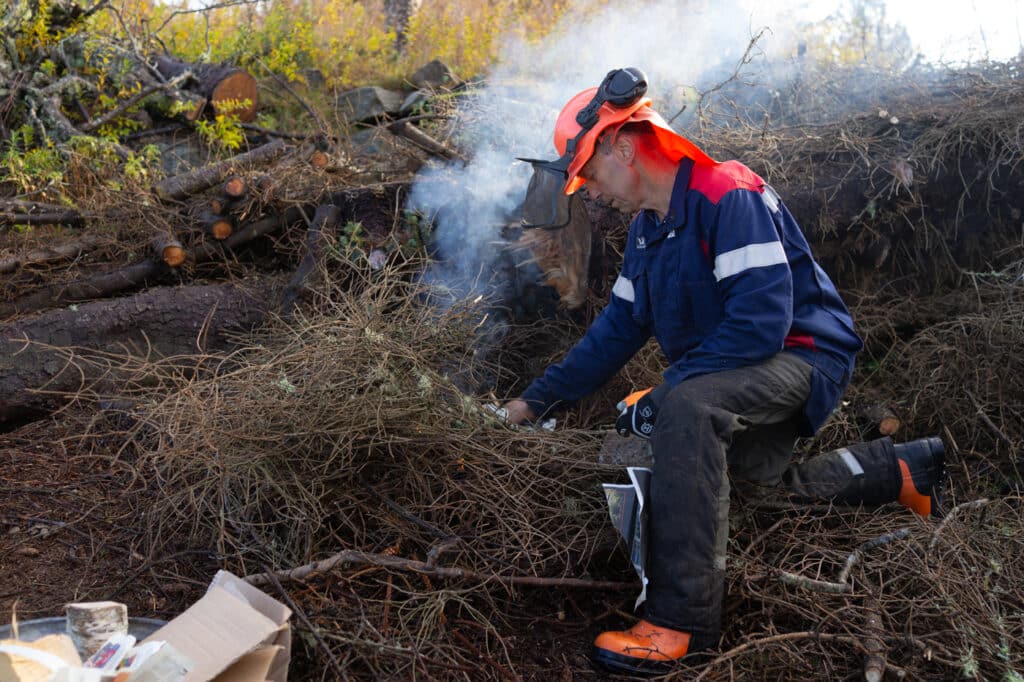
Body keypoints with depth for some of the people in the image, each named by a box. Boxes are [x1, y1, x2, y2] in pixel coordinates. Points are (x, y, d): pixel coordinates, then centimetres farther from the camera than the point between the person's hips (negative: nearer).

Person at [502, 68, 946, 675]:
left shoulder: (728, 195, -23)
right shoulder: (648, 226, 7)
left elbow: (761, 321, -31)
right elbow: (618, 327, 10)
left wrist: (664, 392, -28)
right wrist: (539, 399, 6)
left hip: (804, 354, -10)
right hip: (739, 377, 10)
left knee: (685, 409, -36)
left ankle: (683, 621, -34)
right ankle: (900, 468, 38)